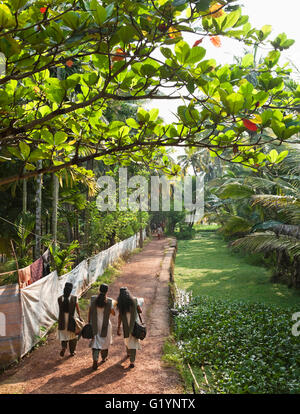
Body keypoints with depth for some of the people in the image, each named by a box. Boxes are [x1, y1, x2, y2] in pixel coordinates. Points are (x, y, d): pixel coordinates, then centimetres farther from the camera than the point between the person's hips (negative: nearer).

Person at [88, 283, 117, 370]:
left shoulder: (93, 298, -8)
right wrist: (114, 305, 10)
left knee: (95, 342, 6)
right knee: (105, 341, 21)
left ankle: (95, 360, -9)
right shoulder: (109, 301, -14)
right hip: (105, 324, -1)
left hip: (94, 324, 1)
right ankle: (104, 358, 37)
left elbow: (90, 311, -3)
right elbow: (113, 313, -8)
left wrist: (89, 322, 7)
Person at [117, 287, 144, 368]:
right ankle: (132, 362, -5)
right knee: (133, 341, 2)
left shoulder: (120, 304, -8)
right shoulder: (134, 300, -9)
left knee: (127, 339, 27)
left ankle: (129, 353, 50)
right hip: (134, 324, -2)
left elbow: (120, 316, -11)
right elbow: (140, 311, -3)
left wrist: (118, 328, -9)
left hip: (126, 325, 2)